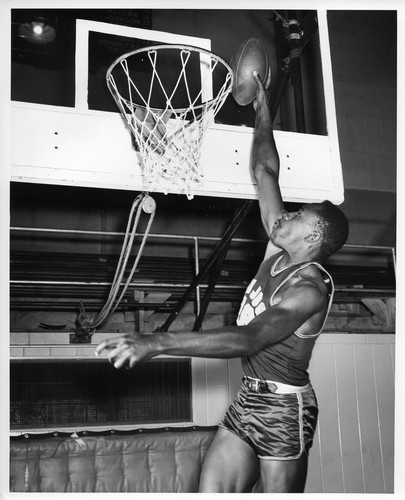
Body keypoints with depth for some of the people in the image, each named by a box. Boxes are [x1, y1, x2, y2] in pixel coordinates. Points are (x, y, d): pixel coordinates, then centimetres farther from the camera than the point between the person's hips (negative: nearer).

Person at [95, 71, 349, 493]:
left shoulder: (310, 289, -21)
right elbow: (265, 173, 9)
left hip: (283, 409, -8)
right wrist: (262, 109, 13)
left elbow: (249, 338, -36)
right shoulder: (280, 252, 3)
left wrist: (157, 342, -44)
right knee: (210, 492, 4)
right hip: (248, 398, 8)